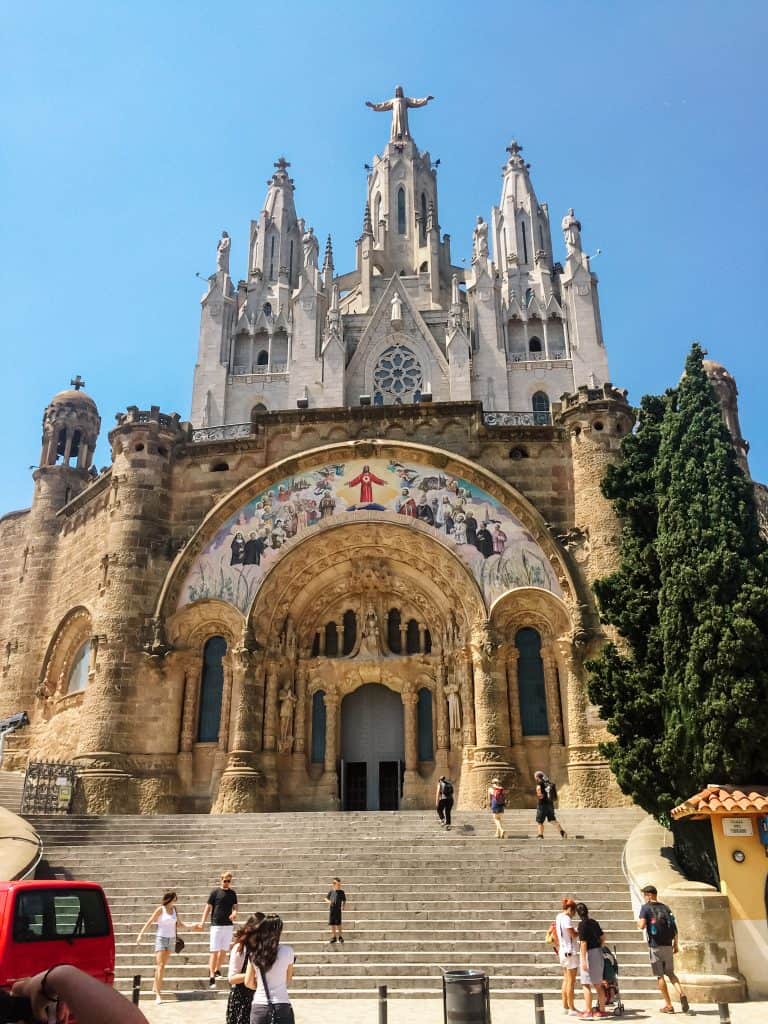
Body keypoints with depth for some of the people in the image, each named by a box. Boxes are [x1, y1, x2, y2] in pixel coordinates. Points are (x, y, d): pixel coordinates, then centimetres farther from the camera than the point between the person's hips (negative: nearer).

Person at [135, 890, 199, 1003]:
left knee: (162, 965, 12)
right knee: (160, 966, -11)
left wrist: (190, 927, -1)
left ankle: (155, 987, 29)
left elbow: (179, 924, 11)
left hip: (171, 939, 5)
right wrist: (141, 934, -13)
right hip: (161, 938, -5)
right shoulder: (161, 909, -10)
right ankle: (158, 994, -11)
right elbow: (150, 922, -8)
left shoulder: (174, 909, 6)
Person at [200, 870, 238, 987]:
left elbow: (235, 906, 11)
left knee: (224, 950, 11)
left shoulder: (232, 893, 7)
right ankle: (212, 977, -5)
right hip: (216, 925, -4)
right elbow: (208, 907, -3)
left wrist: (234, 913, -12)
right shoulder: (215, 892, -4)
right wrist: (203, 921, -10)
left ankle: (217, 970, 29)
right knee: (215, 951, -6)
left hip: (229, 925, 4)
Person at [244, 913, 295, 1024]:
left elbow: (248, 983, 6)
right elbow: (288, 981, 7)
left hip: (259, 1007, 2)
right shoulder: (287, 951, -6)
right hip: (282, 1006, -2)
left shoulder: (254, 953, -1)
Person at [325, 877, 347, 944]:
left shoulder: (341, 892, 1)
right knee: (332, 923, 6)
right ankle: (333, 937, 19)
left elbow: (344, 900, 8)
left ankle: (340, 936, 15)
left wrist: (343, 905, -10)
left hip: (338, 909, -2)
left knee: (338, 923, -3)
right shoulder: (331, 891, 4)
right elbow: (326, 898, 13)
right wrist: (328, 901, -7)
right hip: (331, 908, 2)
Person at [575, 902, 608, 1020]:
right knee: (598, 984, 17)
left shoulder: (582, 924, -15)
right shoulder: (594, 922, 7)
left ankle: (588, 1012, 2)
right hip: (598, 952, 8)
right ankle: (602, 1010, 24)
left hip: (589, 953, -8)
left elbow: (583, 943, -20)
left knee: (586, 984, 0)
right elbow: (602, 937, 15)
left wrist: (583, 960, -20)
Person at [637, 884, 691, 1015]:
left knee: (659, 976, 5)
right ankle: (681, 994, -7)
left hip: (655, 946, -5)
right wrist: (675, 944, 16)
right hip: (668, 945, 5)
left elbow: (642, 925, -17)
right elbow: (674, 927, 9)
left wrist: (639, 922, 5)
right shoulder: (665, 907, 10)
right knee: (670, 973, 16)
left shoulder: (645, 908, -6)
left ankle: (668, 1005, 6)